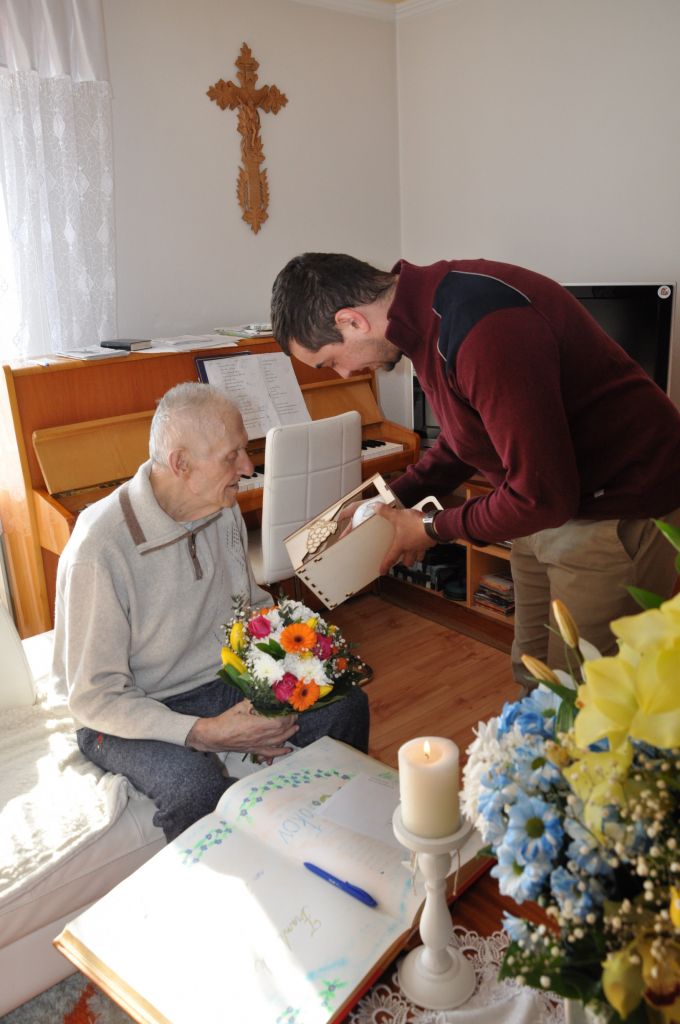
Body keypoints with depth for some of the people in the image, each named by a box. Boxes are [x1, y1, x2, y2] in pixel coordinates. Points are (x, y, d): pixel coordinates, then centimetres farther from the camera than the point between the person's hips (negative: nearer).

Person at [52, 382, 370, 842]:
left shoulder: (224, 510, -4)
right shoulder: (98, 548, -26)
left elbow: (254, 603, 12)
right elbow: (94, 698, -21)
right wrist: (202, 733, -30)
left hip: (222, 682, 6)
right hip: (130, 714, -6)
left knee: (347, 704, -10)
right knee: (197, 787, -35)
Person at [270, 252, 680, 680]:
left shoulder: (484, 328, -31)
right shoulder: (424, 308, 0)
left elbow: (542, 494, -28)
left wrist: (434, 529, -13)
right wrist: (393, 499, 6)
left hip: (618, 513, -9)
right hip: (549, 500, 9)